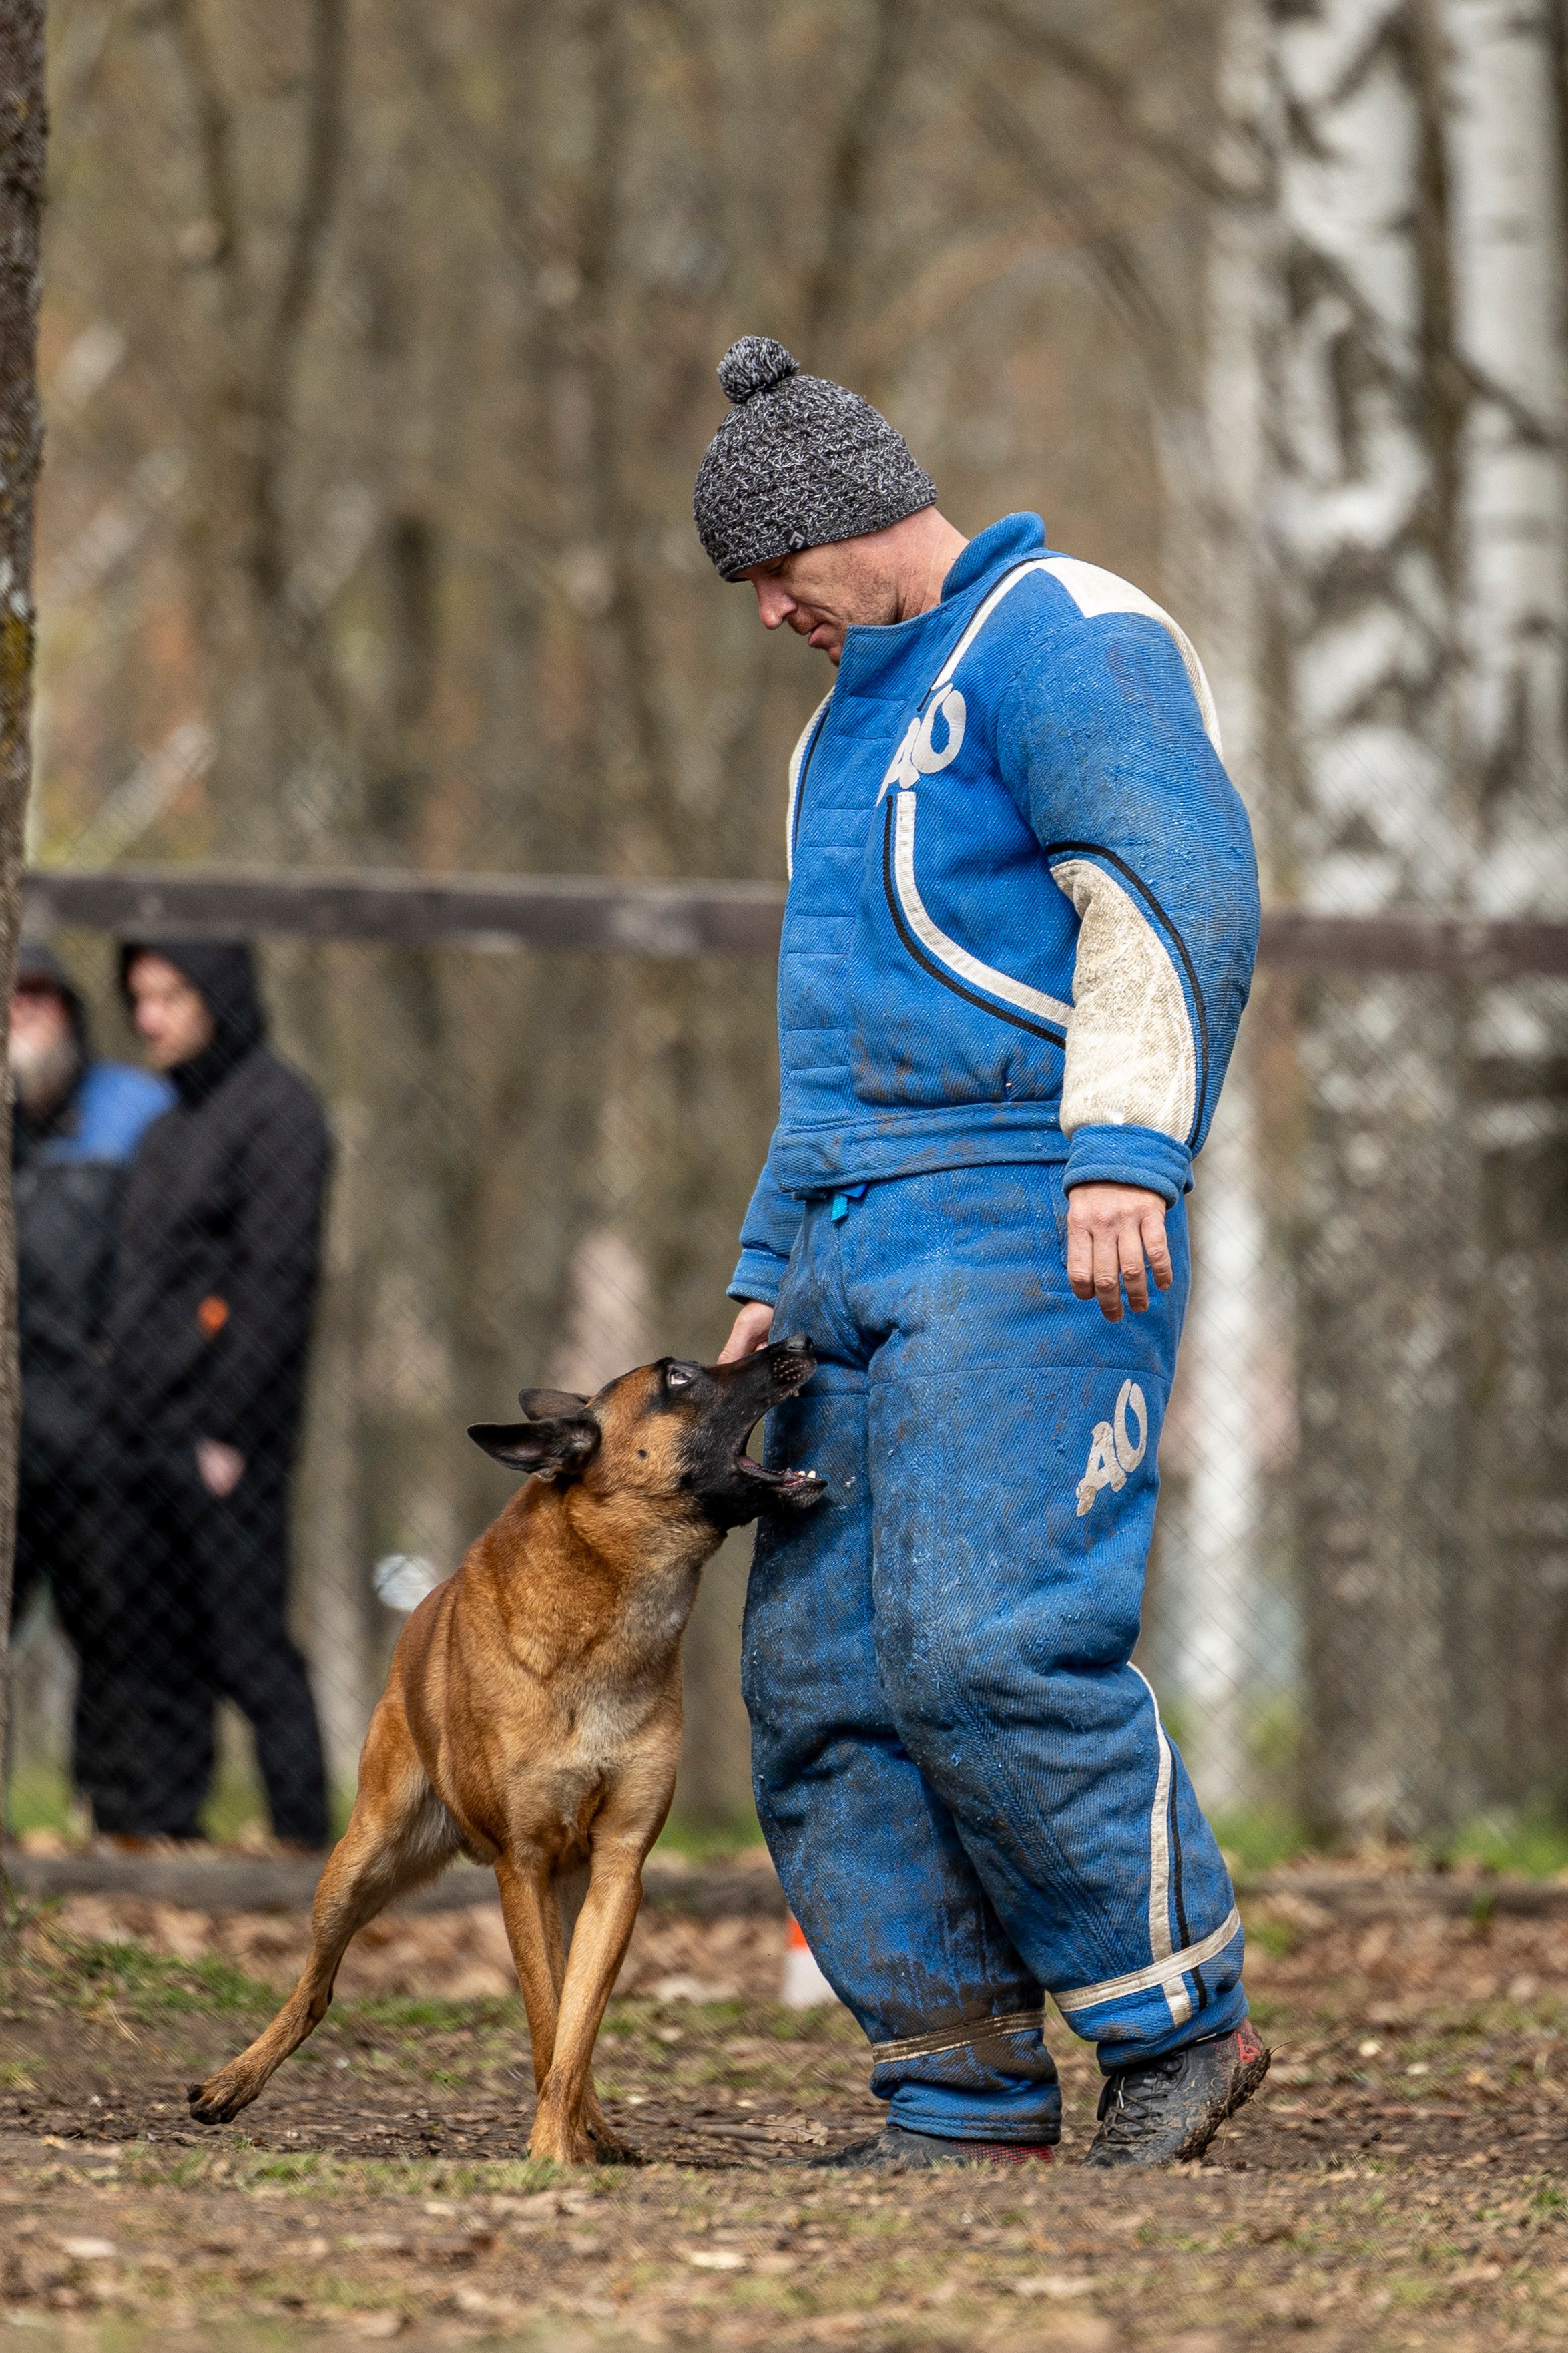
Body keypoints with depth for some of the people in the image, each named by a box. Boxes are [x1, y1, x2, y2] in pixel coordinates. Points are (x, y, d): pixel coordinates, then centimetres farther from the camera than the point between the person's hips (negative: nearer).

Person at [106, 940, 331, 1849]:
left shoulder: (276, 1111, -7)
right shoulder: (170, 1128, 19)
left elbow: (279, 1280, -14)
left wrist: (225, 1432, -18)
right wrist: (128, 1419, 12)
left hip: (225, 1441, -8)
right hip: (150, 1444, 8)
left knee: (253, 1653, -8)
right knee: (162, 1655, 7)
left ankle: (305, 1839, -5)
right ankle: (164, 1833, 10)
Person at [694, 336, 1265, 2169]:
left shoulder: (1063, 640, -4)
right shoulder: (851, 729, 26)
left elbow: (1180, 896, -17)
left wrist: (1125, 1150, -27)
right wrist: (771, 1271, 28)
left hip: (1028, 1221, -9)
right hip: (869, 1244, 10)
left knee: (988, 1641, -19)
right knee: (820, 1671, 1)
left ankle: (1178, 2018, -6)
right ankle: (964, 2097, 3)